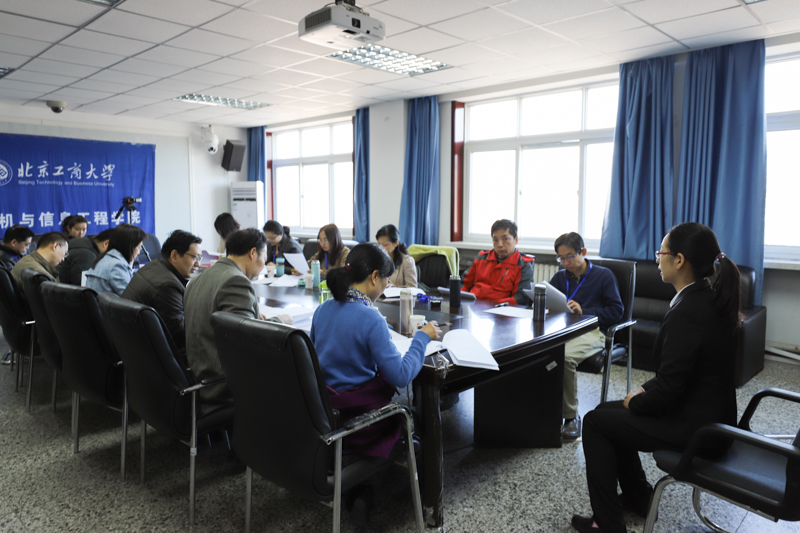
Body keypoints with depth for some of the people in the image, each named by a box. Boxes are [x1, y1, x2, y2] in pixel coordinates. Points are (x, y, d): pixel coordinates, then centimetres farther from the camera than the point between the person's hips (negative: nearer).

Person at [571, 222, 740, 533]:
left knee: (595, 422, 2)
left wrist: (635, 402, -7)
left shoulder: (686, 312, -28)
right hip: (712, 414, 9)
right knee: (610, 411, 20)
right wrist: (645, 390, 8)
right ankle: (637, 497, 34)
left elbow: (668, 388, -26)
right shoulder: (710, 298, 3)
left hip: (696, 428, -9)